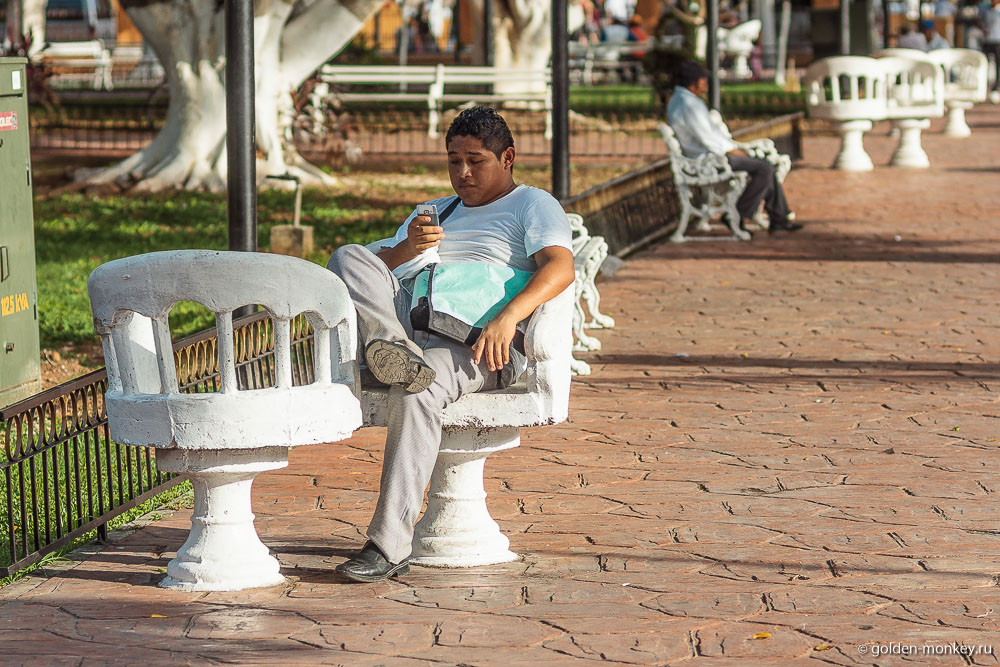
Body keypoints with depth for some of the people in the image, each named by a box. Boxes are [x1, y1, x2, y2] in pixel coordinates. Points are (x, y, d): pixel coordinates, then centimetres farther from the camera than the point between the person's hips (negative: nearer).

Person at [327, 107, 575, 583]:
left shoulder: (532, 205, 15)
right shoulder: (432, 213, 34)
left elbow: (560, 268, -6)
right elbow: (379, 271, 22)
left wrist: (507, 317, -24)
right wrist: (408, 248, -2)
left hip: (472, 342, -6)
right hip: (406, 320, 6)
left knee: (416, 393, -37)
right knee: (349, 257, -17)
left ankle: (389, 546, -37)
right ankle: (390, 348, -42)